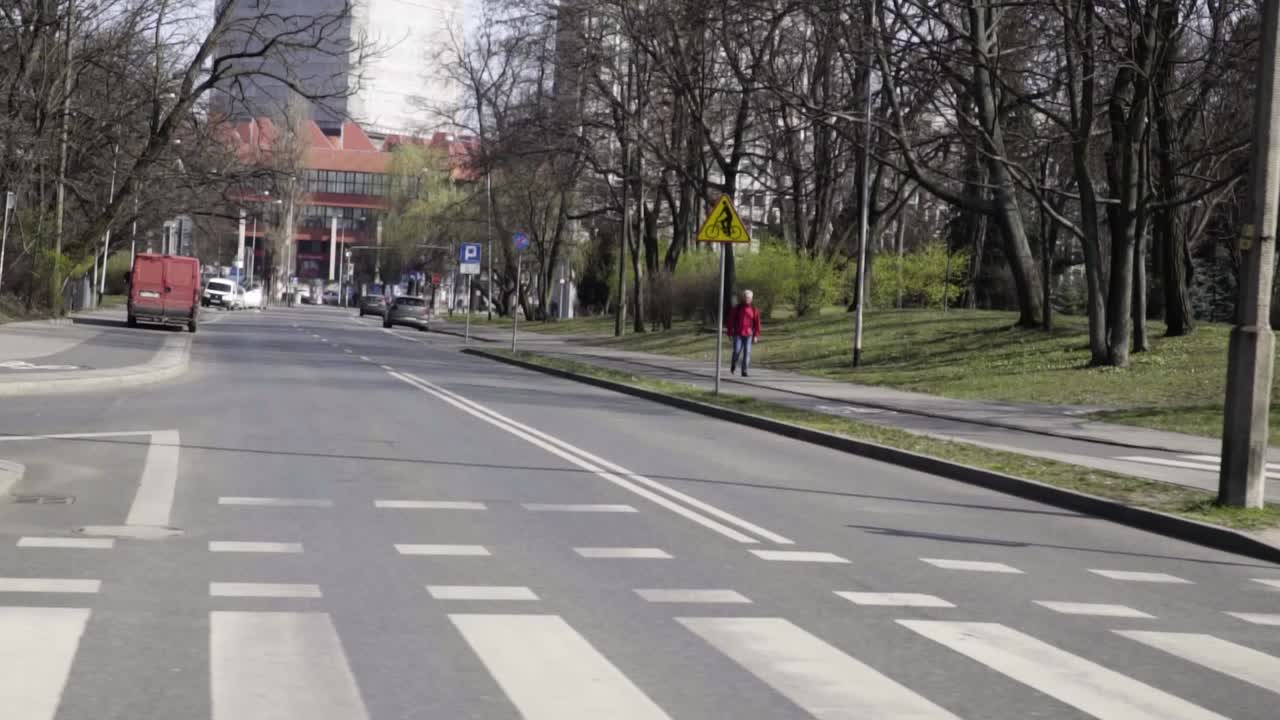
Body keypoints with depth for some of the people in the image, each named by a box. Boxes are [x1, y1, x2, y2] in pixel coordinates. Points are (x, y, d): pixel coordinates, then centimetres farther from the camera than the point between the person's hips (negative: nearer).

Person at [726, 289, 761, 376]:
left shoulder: (754, 310, 4)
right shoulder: (737, 308, 2)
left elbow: (757, 323, 5)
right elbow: (731, 320, 4)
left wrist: (756, 336, -1)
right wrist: (730, 333, 1)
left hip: (748, 335, 1)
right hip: (738, 334, -1)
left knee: (747, 352, -7)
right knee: (737, 351, -7)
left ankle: (744, 371, -2)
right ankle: (733, 366, 22)